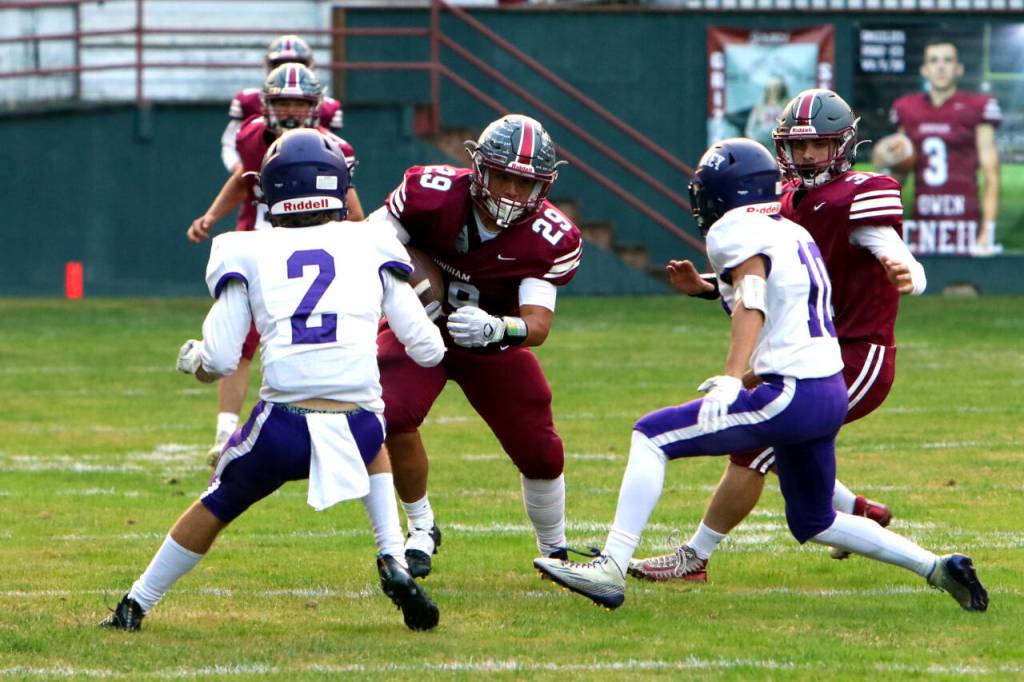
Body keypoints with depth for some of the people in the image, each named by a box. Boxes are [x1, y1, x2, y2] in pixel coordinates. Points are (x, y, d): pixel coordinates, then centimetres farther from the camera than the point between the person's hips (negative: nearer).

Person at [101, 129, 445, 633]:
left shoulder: (248, 255, 11)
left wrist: (192, 359, 28)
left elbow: (219, 361, 5)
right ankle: (394, 566, 21)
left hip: (282, 428, -1)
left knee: (217, 506, 26)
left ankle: (136, 606, 33)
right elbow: (427, 349, 13)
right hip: (356, 428, 1)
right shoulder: (371, 247, 14)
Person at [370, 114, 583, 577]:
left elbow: (538, 323, -33)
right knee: (395, 415, -28)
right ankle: (421, 530, -3)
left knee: (540, 452, -3)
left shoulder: (551, 239, -25)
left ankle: (556, 551, 27)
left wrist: (496, 329, -54)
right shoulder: (431, 194, -28)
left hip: (492, 344, 1)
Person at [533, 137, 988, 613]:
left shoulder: (736, 231, -7)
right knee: (814, 523, 25)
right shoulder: (795, 234, 19)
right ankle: (938, 569, 19)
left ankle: (610, 568, -15)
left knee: (652, 436, -7)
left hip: (790, 397, -9)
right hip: (832, 394, 9)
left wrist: (731, 380, -35)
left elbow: (752, 302, -23)